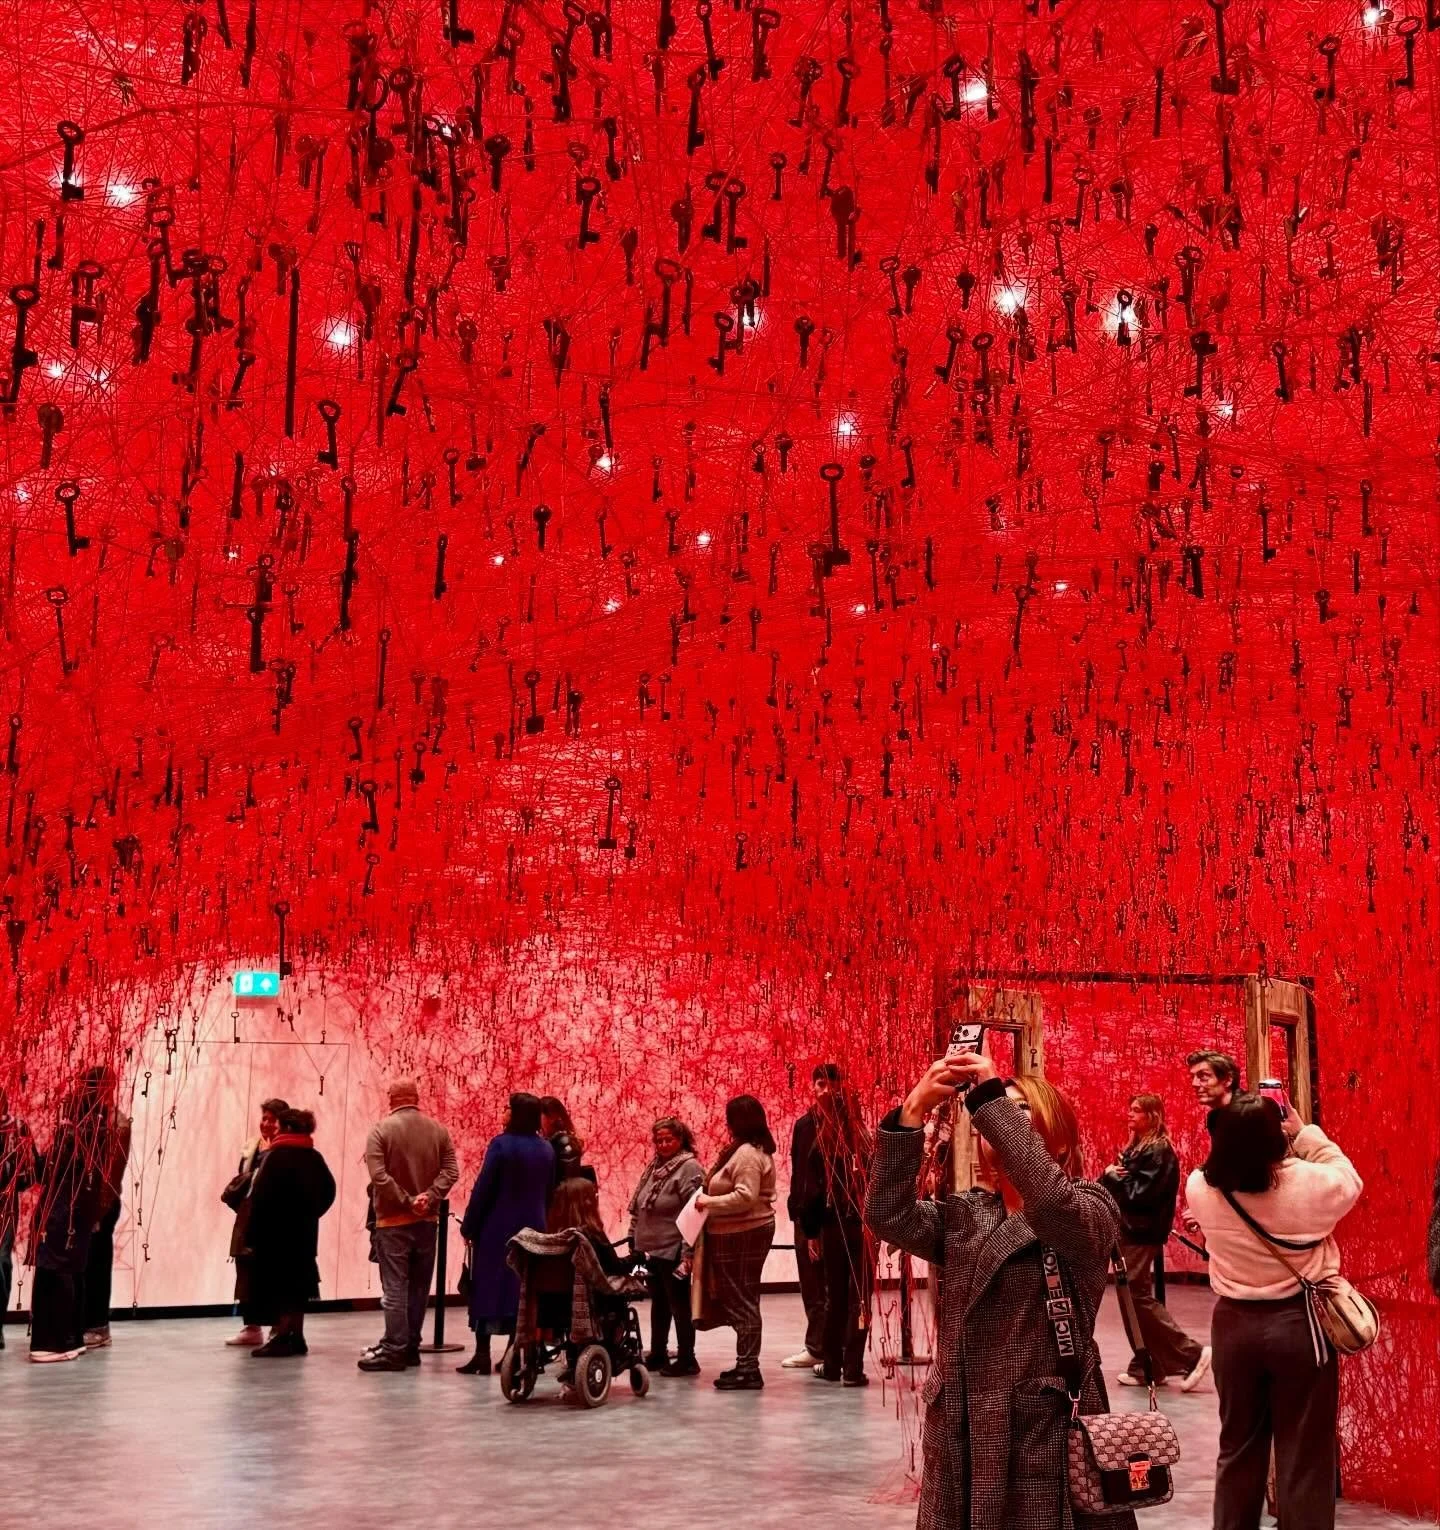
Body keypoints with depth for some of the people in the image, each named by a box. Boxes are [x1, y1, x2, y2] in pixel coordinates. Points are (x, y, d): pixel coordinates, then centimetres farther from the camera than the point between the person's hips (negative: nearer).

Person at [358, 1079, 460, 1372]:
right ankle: (411, 1347, 16)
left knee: (395, 1287, -3)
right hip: (427, 1220, 4)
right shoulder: (437, 1130, 4)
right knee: (419, 1288, 11)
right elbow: (450, 1171, -4)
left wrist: (406, 1201, -13)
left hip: (393, 1220, -4)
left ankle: (394, 1349, -5)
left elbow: (378, 1175, -17)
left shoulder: (382, 1129, -7)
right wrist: (429, 1197, -10)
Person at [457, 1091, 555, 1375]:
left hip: (497, 1228, -5)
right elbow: (549, 1193, 9)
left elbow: (483, 1189, -12)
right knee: (524, 1289, 9)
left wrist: (468, 1226, -5)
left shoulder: (501, 1144, -12)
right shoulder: (546, 1149, 5)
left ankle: (482, 1356, 0)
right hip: (532, 1228, 5)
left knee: (487, 1287, 2)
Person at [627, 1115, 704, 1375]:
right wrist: (634, 1239, 13)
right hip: (651, 1248, 8)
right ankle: (657, 1354, 28)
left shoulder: (689, 1168, -13)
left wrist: (688, 1253, -23)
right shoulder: (655, 1166, 12)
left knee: (678, 1304, 0)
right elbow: (637, 1207, 18)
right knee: (658, 1303, 17)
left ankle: (687, 1359, 8)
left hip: (673, 1251, -8)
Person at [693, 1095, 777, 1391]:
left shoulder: (747, 1154, -17)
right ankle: (746, 1364, 22)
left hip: (743, 1234, -11)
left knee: (741, 1300, -6)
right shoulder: (755, 1150, 16)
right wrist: (711, 1199, 11)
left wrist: (710, 1202, -18)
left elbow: (745, 1197, -26)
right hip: (742, 1233, 11)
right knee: (741, 1299, 15)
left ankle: (748, 1369, -2)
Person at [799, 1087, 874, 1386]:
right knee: (860, 1297, 4)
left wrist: (811, 1232, 6)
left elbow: (813, 1194, -4)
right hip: (866, 1227, 0)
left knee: (835, 1296, 14)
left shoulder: (822, 1148, -4)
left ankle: (831, 1364, 21)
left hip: (833, 1228, 1)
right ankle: (853, 1368, 1)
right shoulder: (868, 1143, -4)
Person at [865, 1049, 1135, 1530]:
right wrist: (914, 1110, -16)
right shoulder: (963, 1215, 11)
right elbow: (889, 1217, -7)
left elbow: (1049, 1202, -26)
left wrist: (990, 1097, -24)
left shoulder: (1090, 1209, -2)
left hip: (1047, 1433, -4)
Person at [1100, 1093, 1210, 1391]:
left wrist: (1115, 1177, -9)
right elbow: (1109, 1184, 15)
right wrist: (1110, 1174, -7)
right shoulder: (1134, 1147, 16)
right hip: (1129, 1230, 10)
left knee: (1138, 1298, -10)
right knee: (1134, 1298, 10)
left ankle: (1192, 1354, -5)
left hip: (1142, 1233, -10)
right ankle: (1147, 1367, 15)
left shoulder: (1159, 1151, -13)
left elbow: (1142, 1193, -22)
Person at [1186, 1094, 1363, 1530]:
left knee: (1238, 1448, 18)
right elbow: (1350, 1182, 4)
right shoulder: (1308, 1183, -18)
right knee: (1304, 1455, 7)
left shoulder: (1200, 1187, -11)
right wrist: (1306, 1134, 6)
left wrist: (1235, 1133, 8)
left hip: (1234, 1324, 3)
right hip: (1299, 1323, -3)